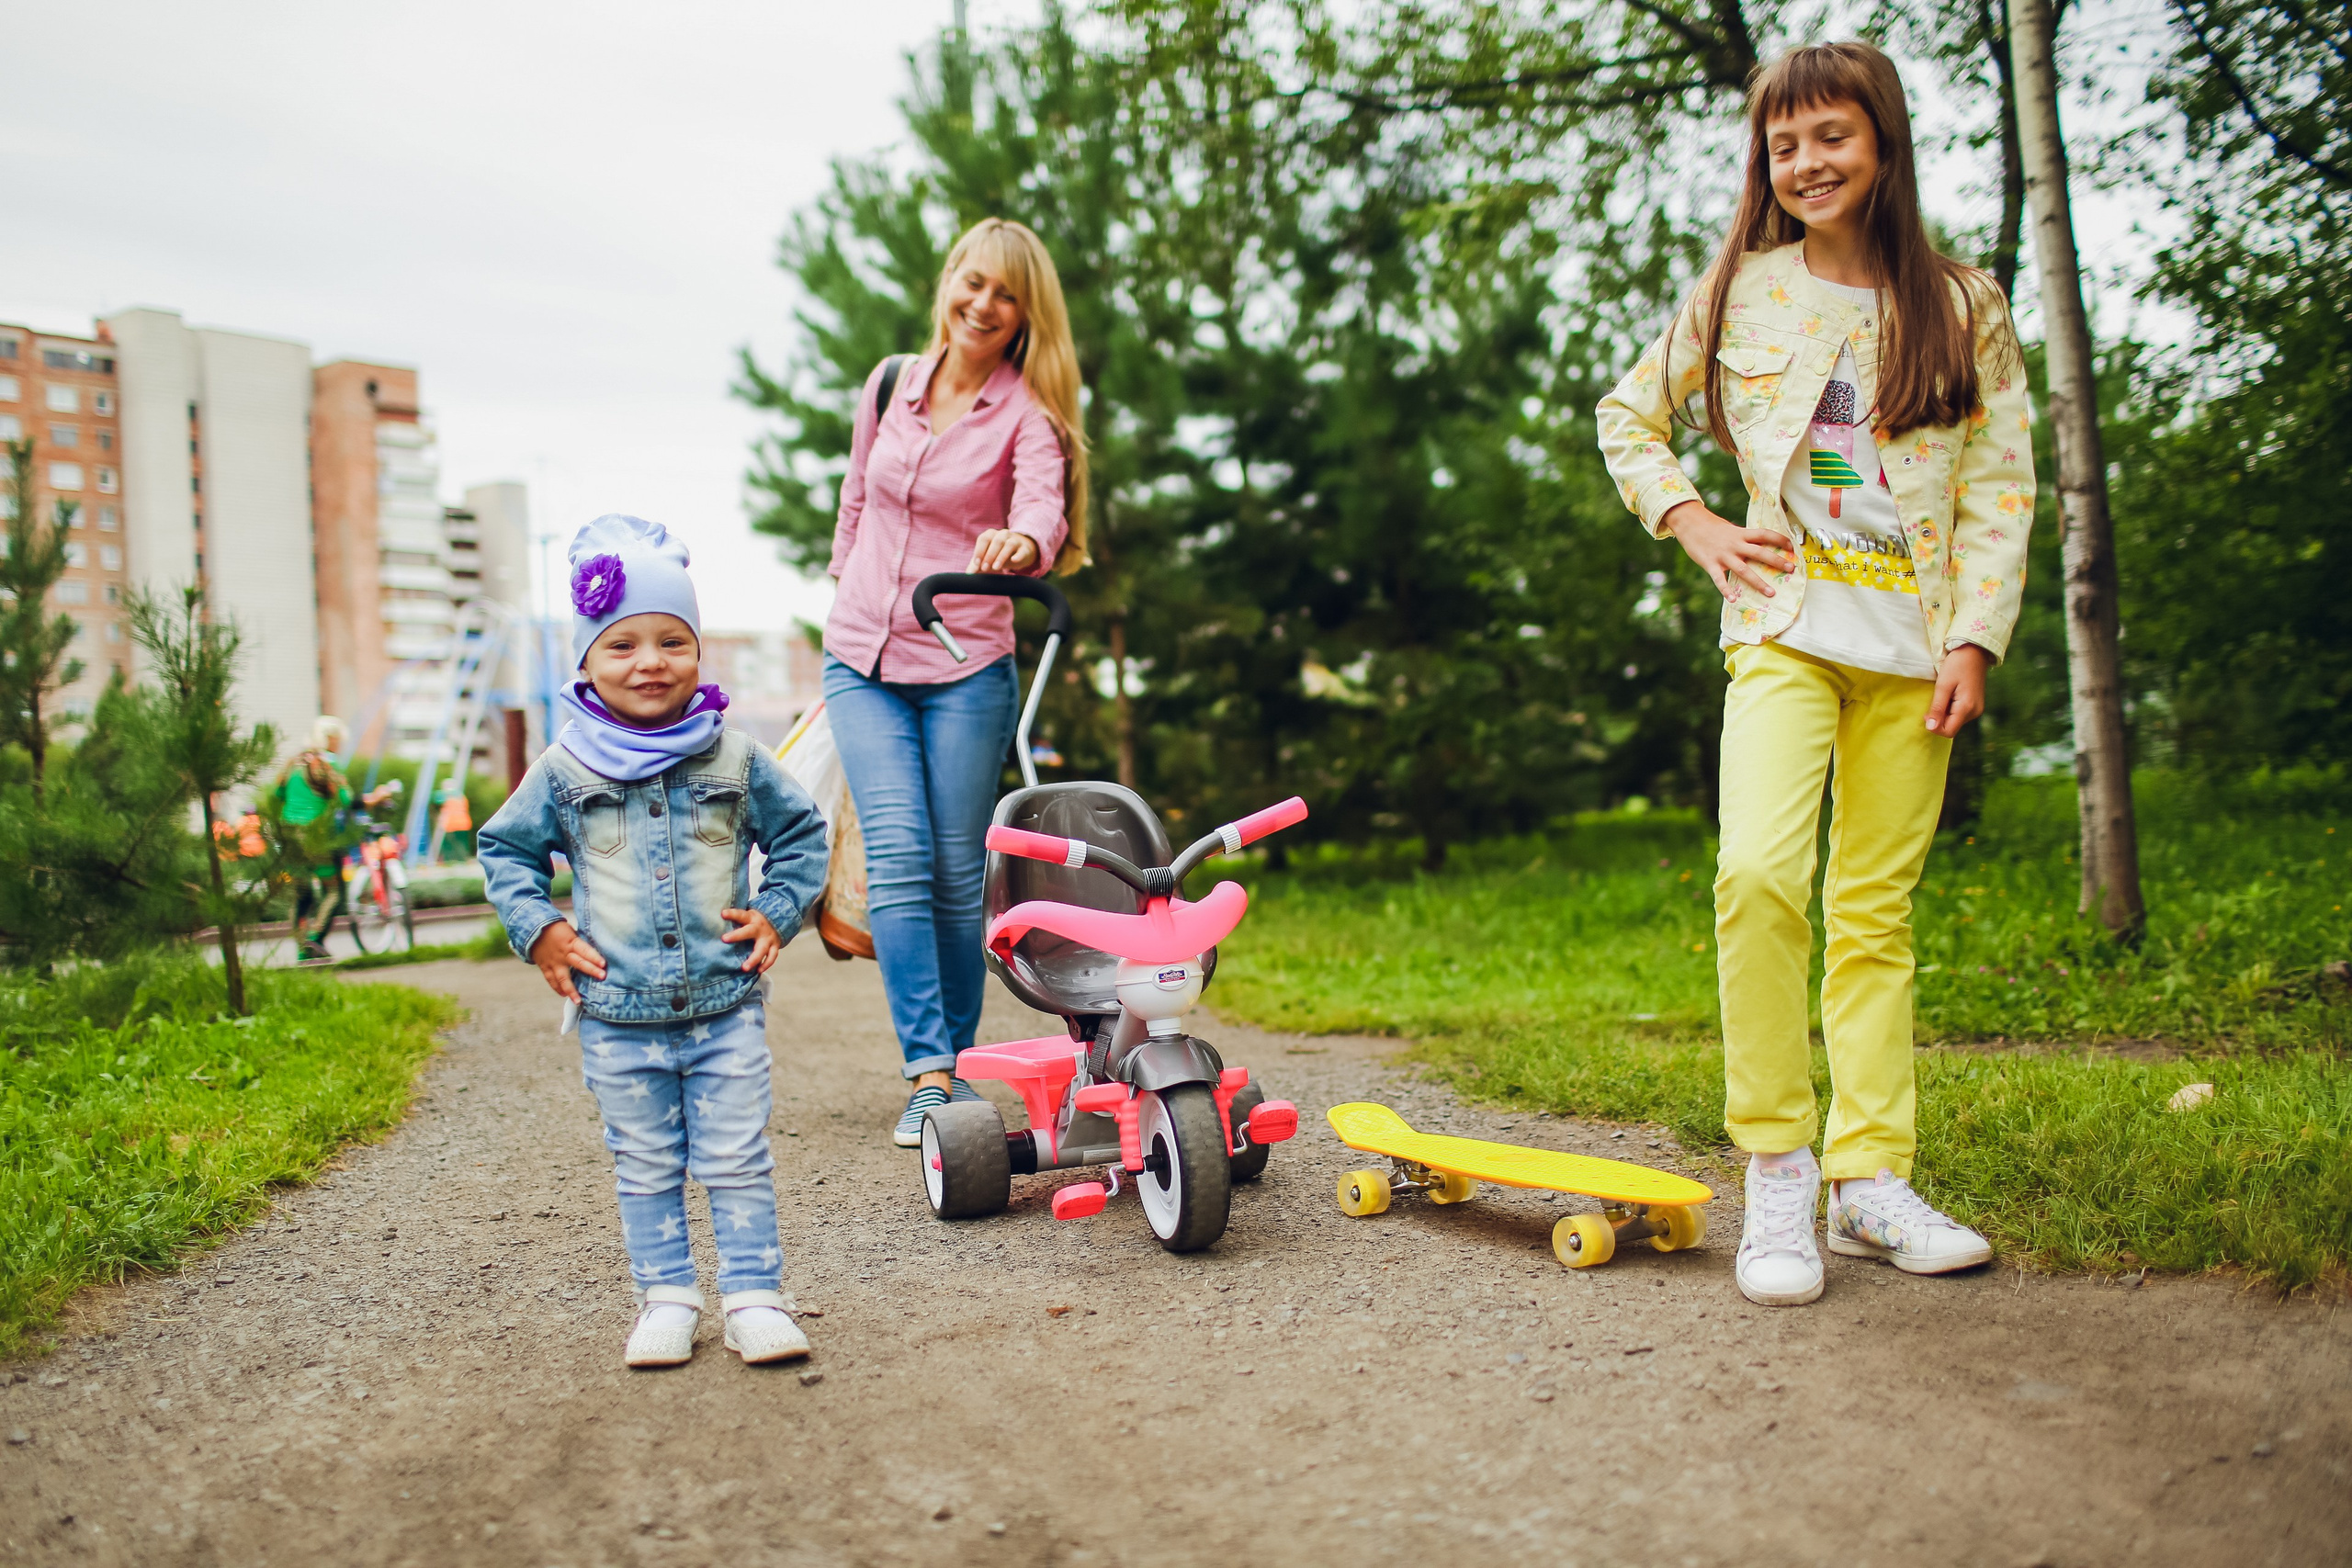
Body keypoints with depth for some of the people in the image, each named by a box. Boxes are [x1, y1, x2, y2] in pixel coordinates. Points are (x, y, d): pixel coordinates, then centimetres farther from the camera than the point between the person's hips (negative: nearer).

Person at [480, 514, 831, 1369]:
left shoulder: (736, 759, 0)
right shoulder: (565, 769, -1)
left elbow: (801, 832, 12)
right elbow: (504, 848, 12)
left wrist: (776, 914, 1)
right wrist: (537, 930, 0)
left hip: (725, 1004, 0)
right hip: (617, 1016, 1)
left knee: (737, 1160, 3)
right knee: (645, 1166, 10)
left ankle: (753, 1295, 12)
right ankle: (667, 1298, 21)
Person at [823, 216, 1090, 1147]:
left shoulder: (1027, 410, -4)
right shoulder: (888, 387, 6)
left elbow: (1043, 505, -24)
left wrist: (1022, 543, -46)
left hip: (967, 667, -2)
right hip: (862, 660, 2)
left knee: (957, 873, 3)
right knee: (898, 857, -12)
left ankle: (956, 1064, 19)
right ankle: (927, 1076, -11)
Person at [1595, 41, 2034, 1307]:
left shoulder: (1962, 308, 8)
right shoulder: (1742, 292, 7)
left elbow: (2000, 489, 7)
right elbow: (1629, 416, 18)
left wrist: (1974, 638, -4)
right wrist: (1695, 528, 4)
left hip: (1910, 643, 2)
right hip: (1785, 628, -1)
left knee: (1877, 908, 2)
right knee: (1758, 873, -22)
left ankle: (1870, 1178, 10)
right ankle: (1776, 1166, -11)